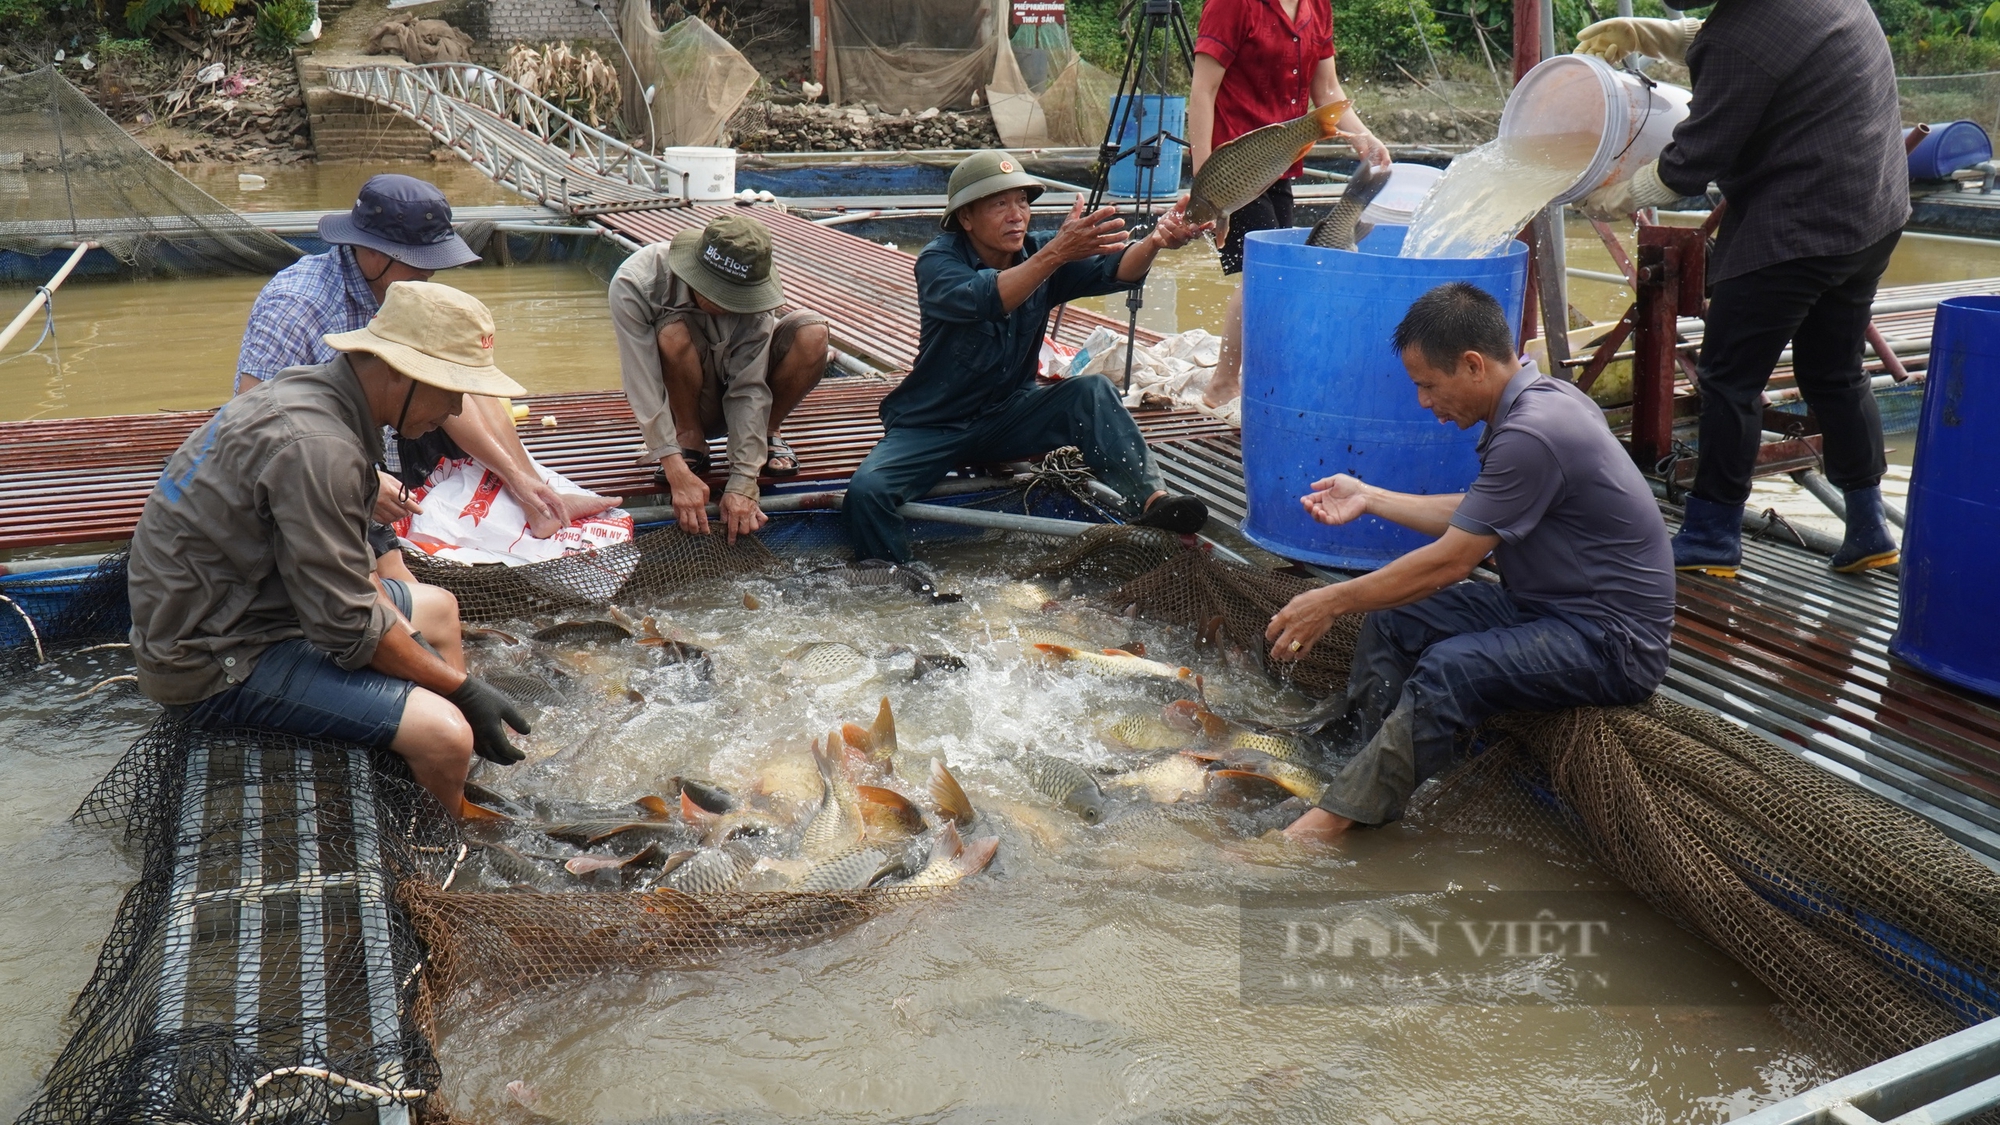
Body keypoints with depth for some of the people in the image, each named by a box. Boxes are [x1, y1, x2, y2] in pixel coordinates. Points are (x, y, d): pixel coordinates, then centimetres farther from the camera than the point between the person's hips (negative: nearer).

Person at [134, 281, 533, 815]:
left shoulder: (314, 391, 2)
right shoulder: (315, 446, -29)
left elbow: (351, 572, 10)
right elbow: (350, 627, -24)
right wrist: (462, 688, -14)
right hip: (216, 660, -11)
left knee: (437, 607, 22)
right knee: (442, 734, -24)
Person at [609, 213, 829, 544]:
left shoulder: (748, 290, -25)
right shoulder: (634, 284, -30)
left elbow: (749, 389, -26)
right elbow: (643, 386, -32)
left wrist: (743, 483, -33)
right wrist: (678, 472, -39)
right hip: (683, 402, -2)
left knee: (811, 330, -25)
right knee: (674, 332, -35)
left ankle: (768, 435, -3)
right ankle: (690, 441, -11)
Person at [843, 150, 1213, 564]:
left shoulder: (1039, 254, -4)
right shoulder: (938, 261, -17)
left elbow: (1115, 269, -21)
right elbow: (983, 299, -40)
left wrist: (1153, 243, -43)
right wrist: (1057, 253, -52)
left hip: (1009, 418, 3)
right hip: (932, 427, -3)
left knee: (1093, 392, -22)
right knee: (866, 489, -28)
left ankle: (1151, 498, -31)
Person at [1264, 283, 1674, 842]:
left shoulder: (1533, 431, -25)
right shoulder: (1538, 398, 6)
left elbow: (1450, 561, -22)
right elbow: (1473, 515, 17)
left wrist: (1330, 602, -14)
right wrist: (1369, 498, 18)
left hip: (1613, 642, -10)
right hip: (1546, 605, 11)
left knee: (1451, 666, -30)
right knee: (1392, 618, 3)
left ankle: (1326, 826, -27)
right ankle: (1348, 755, 4)